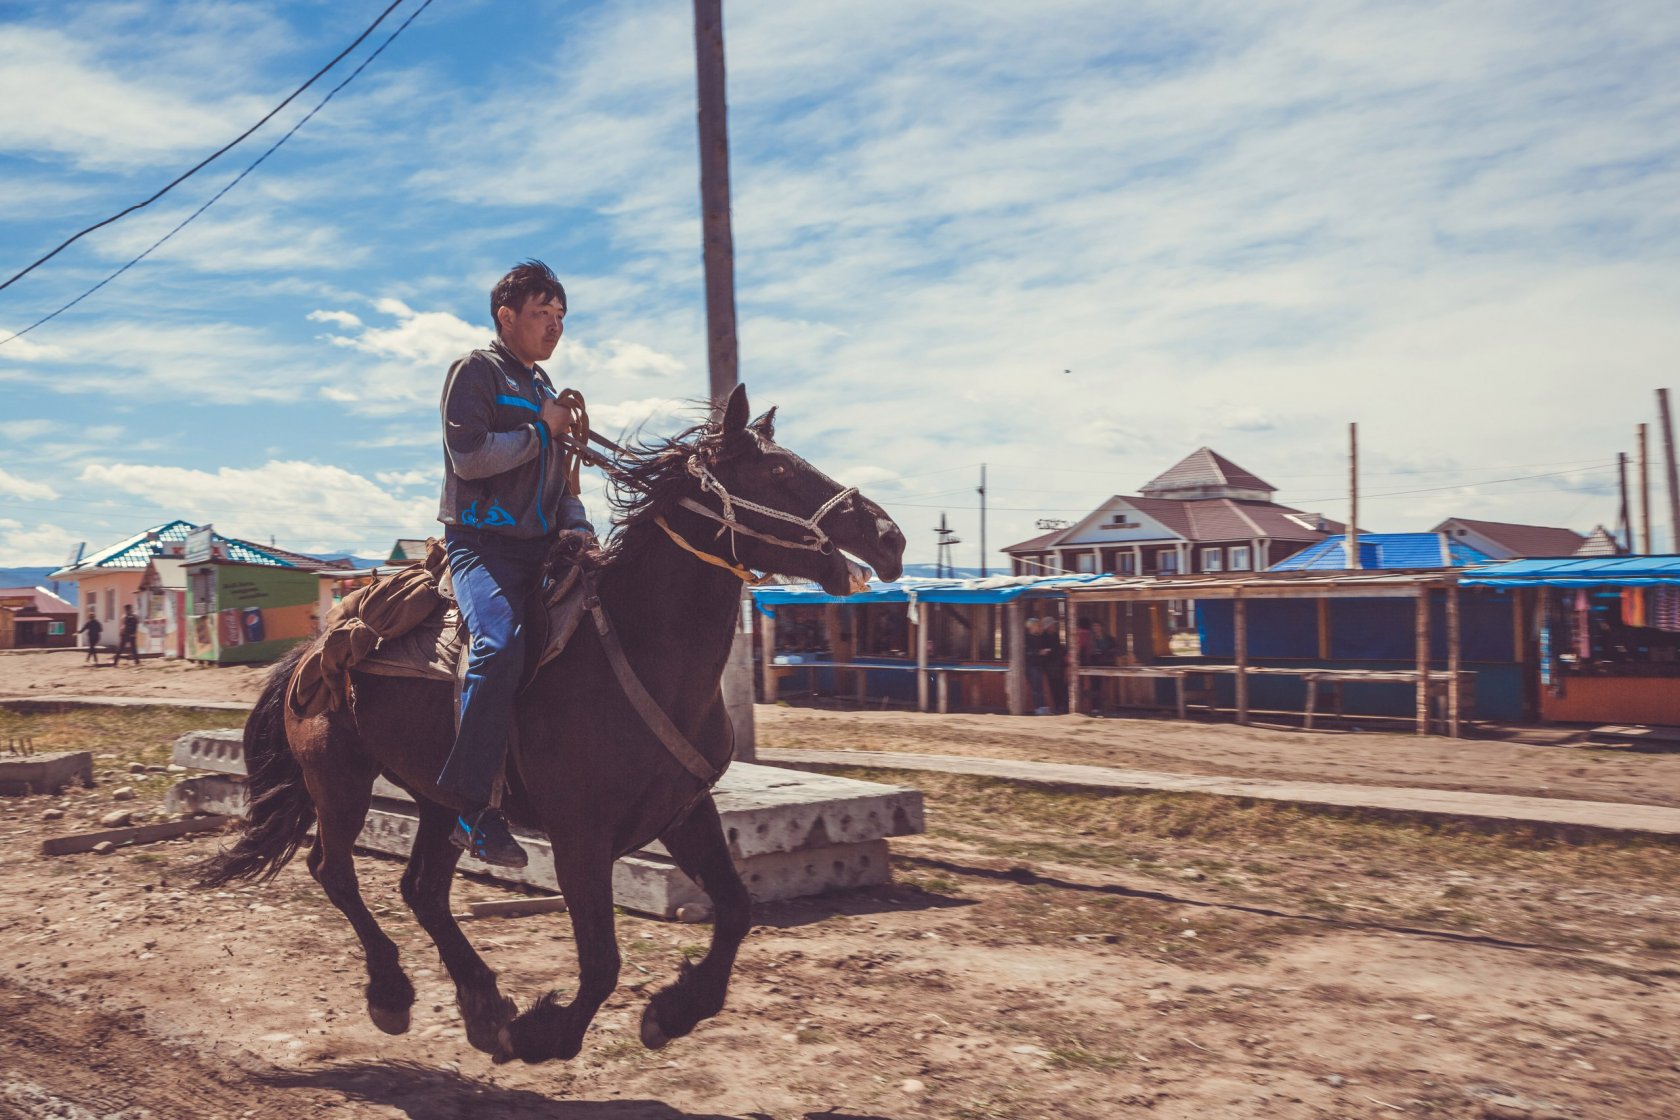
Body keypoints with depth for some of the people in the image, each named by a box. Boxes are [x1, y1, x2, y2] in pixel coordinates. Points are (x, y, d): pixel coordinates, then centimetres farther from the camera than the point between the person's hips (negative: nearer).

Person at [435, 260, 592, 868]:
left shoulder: (544, 388, 25)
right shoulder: (475, 371, 1)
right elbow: (469, 456, -15)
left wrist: (578, 526, 8)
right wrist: (542, 429, -5)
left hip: (540, 546, 8)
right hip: (481, 542, -8)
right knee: (500, 644, -32)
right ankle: (472, 809, -30)